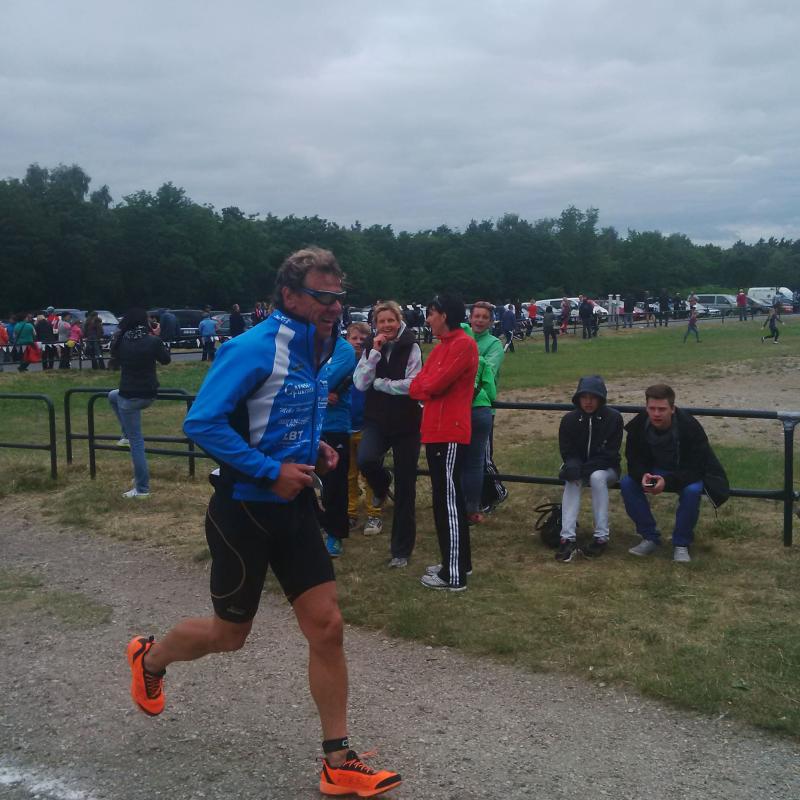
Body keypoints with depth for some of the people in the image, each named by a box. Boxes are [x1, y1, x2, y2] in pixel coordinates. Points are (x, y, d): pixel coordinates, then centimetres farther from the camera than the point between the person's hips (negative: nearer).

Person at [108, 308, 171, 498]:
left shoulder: (121, 341, -9)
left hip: (129, 396, -3)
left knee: (136, 441, 4)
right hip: (149, 395, 3)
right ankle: (127, 435, 27)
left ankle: (142, 488, 7)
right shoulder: (153, 341, -10)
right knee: (113, 395, 34)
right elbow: (166, 360, 6)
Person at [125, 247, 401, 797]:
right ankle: (151, 657, 44)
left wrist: (316, 447, 3)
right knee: (229, 634, 11)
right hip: (244, 509, -7)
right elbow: (202, 422, -23)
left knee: (327, 627, 1)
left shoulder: (315, 350, 6)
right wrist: (271, 471, -24)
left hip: (293, 506, 7)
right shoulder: (254, 348, -19)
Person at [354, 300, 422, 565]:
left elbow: (413, 385, -16)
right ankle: (381, 484, 10)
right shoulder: (370, 346, 4)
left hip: (406, 423, -2)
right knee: (366, 460, -28)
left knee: (405, 486, 3)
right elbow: (360, 384, -8)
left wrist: (379, 383, -10)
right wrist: (375, 351, -14)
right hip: (377, 420, 2)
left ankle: (401, 549, 15)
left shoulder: (410, 347, -6)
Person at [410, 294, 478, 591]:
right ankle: (459, 561, 27)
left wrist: (421, 385, 2)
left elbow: (437, 383, -18)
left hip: (450, 434, -10)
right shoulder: (441, 346, 17)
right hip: (436, 432, 10)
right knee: (447, 499, 16)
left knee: (447, 501, -6)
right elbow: (420, 384, 12)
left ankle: (454, 575, 0)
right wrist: (426, 388, -9)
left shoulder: (464, 344, -13)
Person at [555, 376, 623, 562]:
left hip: (605, 469, -2)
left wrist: (586, 468, -27)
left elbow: (610, 454, -15)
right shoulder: (569, 420, -5)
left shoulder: (614, 418, -13)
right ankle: (568, 538, -41)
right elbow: (567, 452, -2)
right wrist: (573, 466, -26)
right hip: (579, 467, 2)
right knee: (572, 480, -32)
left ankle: (601, 537, -32)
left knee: (597, 477, -36)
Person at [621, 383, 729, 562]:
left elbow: (695, 468, -28)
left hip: (687, 474, -3)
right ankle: (650, 537, -8)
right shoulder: (638, 425, -18)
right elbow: (634, 460, -10)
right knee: (627, 483, -21)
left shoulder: (690, 427, -28)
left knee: (692, 490, -36)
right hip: (654, 472, 4)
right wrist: (642, 475, -34)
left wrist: (667, 480, -43)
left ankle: (681, 544, -15)